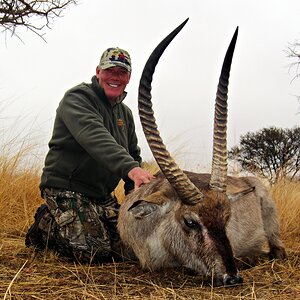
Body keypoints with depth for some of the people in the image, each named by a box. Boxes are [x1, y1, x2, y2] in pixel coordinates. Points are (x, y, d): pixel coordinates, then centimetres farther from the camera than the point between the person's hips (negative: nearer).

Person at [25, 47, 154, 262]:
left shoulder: (125, 113, 14)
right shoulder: (77, 98, -12)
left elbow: (133, 154, 19)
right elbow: (95, 138, -31)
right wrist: (130, 168, -46)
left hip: (103, 194, 8)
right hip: (65, 187, -8)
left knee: (123, 247, 1)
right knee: (92, 250, -22)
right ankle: (46, 225, 6)